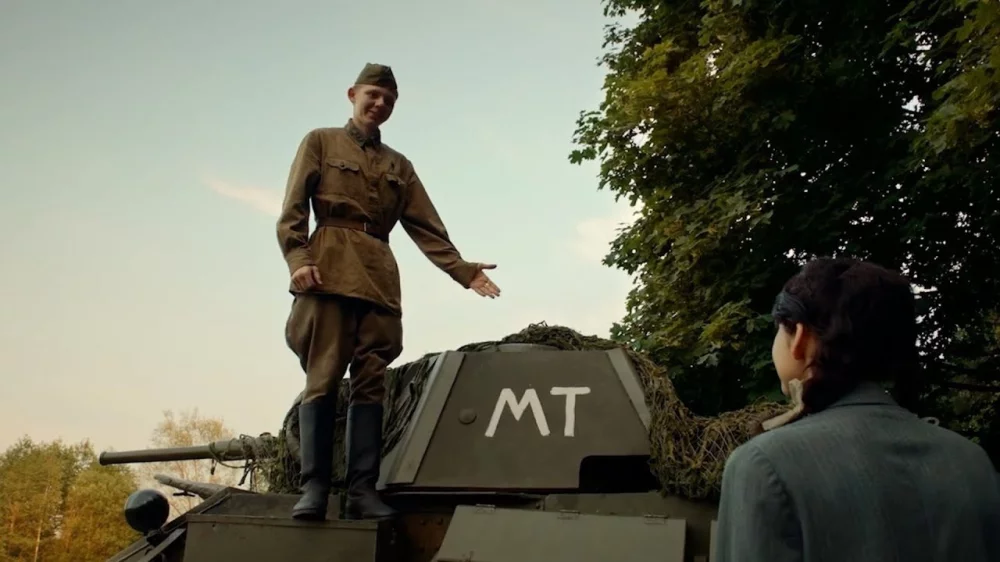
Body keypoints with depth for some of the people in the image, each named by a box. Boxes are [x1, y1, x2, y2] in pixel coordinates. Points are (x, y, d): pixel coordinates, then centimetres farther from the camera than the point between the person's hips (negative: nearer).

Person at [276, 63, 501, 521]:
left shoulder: (398, 166, 23)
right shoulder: (320, 142, 14)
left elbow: (427, 228, 15)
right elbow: (292, 209, 3)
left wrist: (462, 270, 2)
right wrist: (298, 259, -14)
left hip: (378, 276, 4)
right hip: (328, 269, -3)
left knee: (370, 384, -3)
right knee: (323, 378, -9)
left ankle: (362, 491, -4)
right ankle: (313, 488, -9)